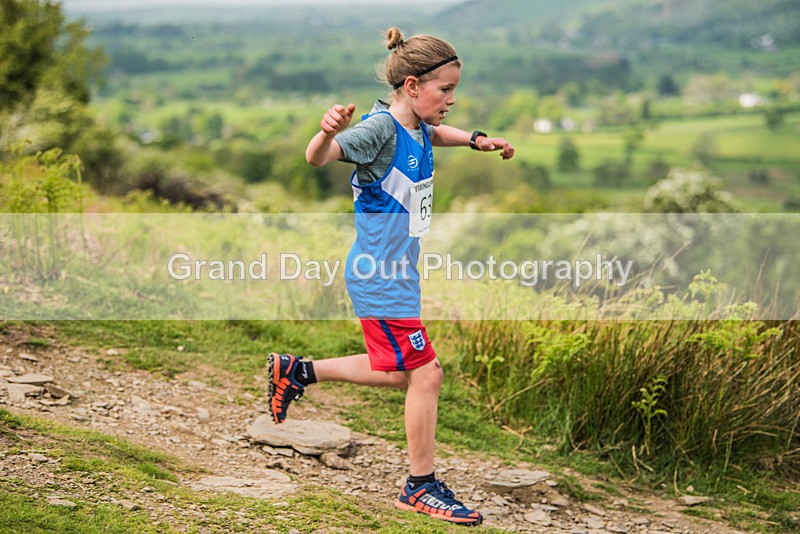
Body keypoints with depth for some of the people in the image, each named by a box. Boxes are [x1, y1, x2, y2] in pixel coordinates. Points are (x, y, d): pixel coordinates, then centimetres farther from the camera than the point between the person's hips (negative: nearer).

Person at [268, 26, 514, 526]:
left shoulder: (416, 127, 6)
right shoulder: (381, 127, -21)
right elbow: (318, 158, -34)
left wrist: (477, 140, 18)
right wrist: (329, 130, -55)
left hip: (396, 274, 10)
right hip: (381, 277, -10)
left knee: (401, 373, 20)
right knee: (426, 373, -4)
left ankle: (297, 370, 30)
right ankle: (421, 487, 9)